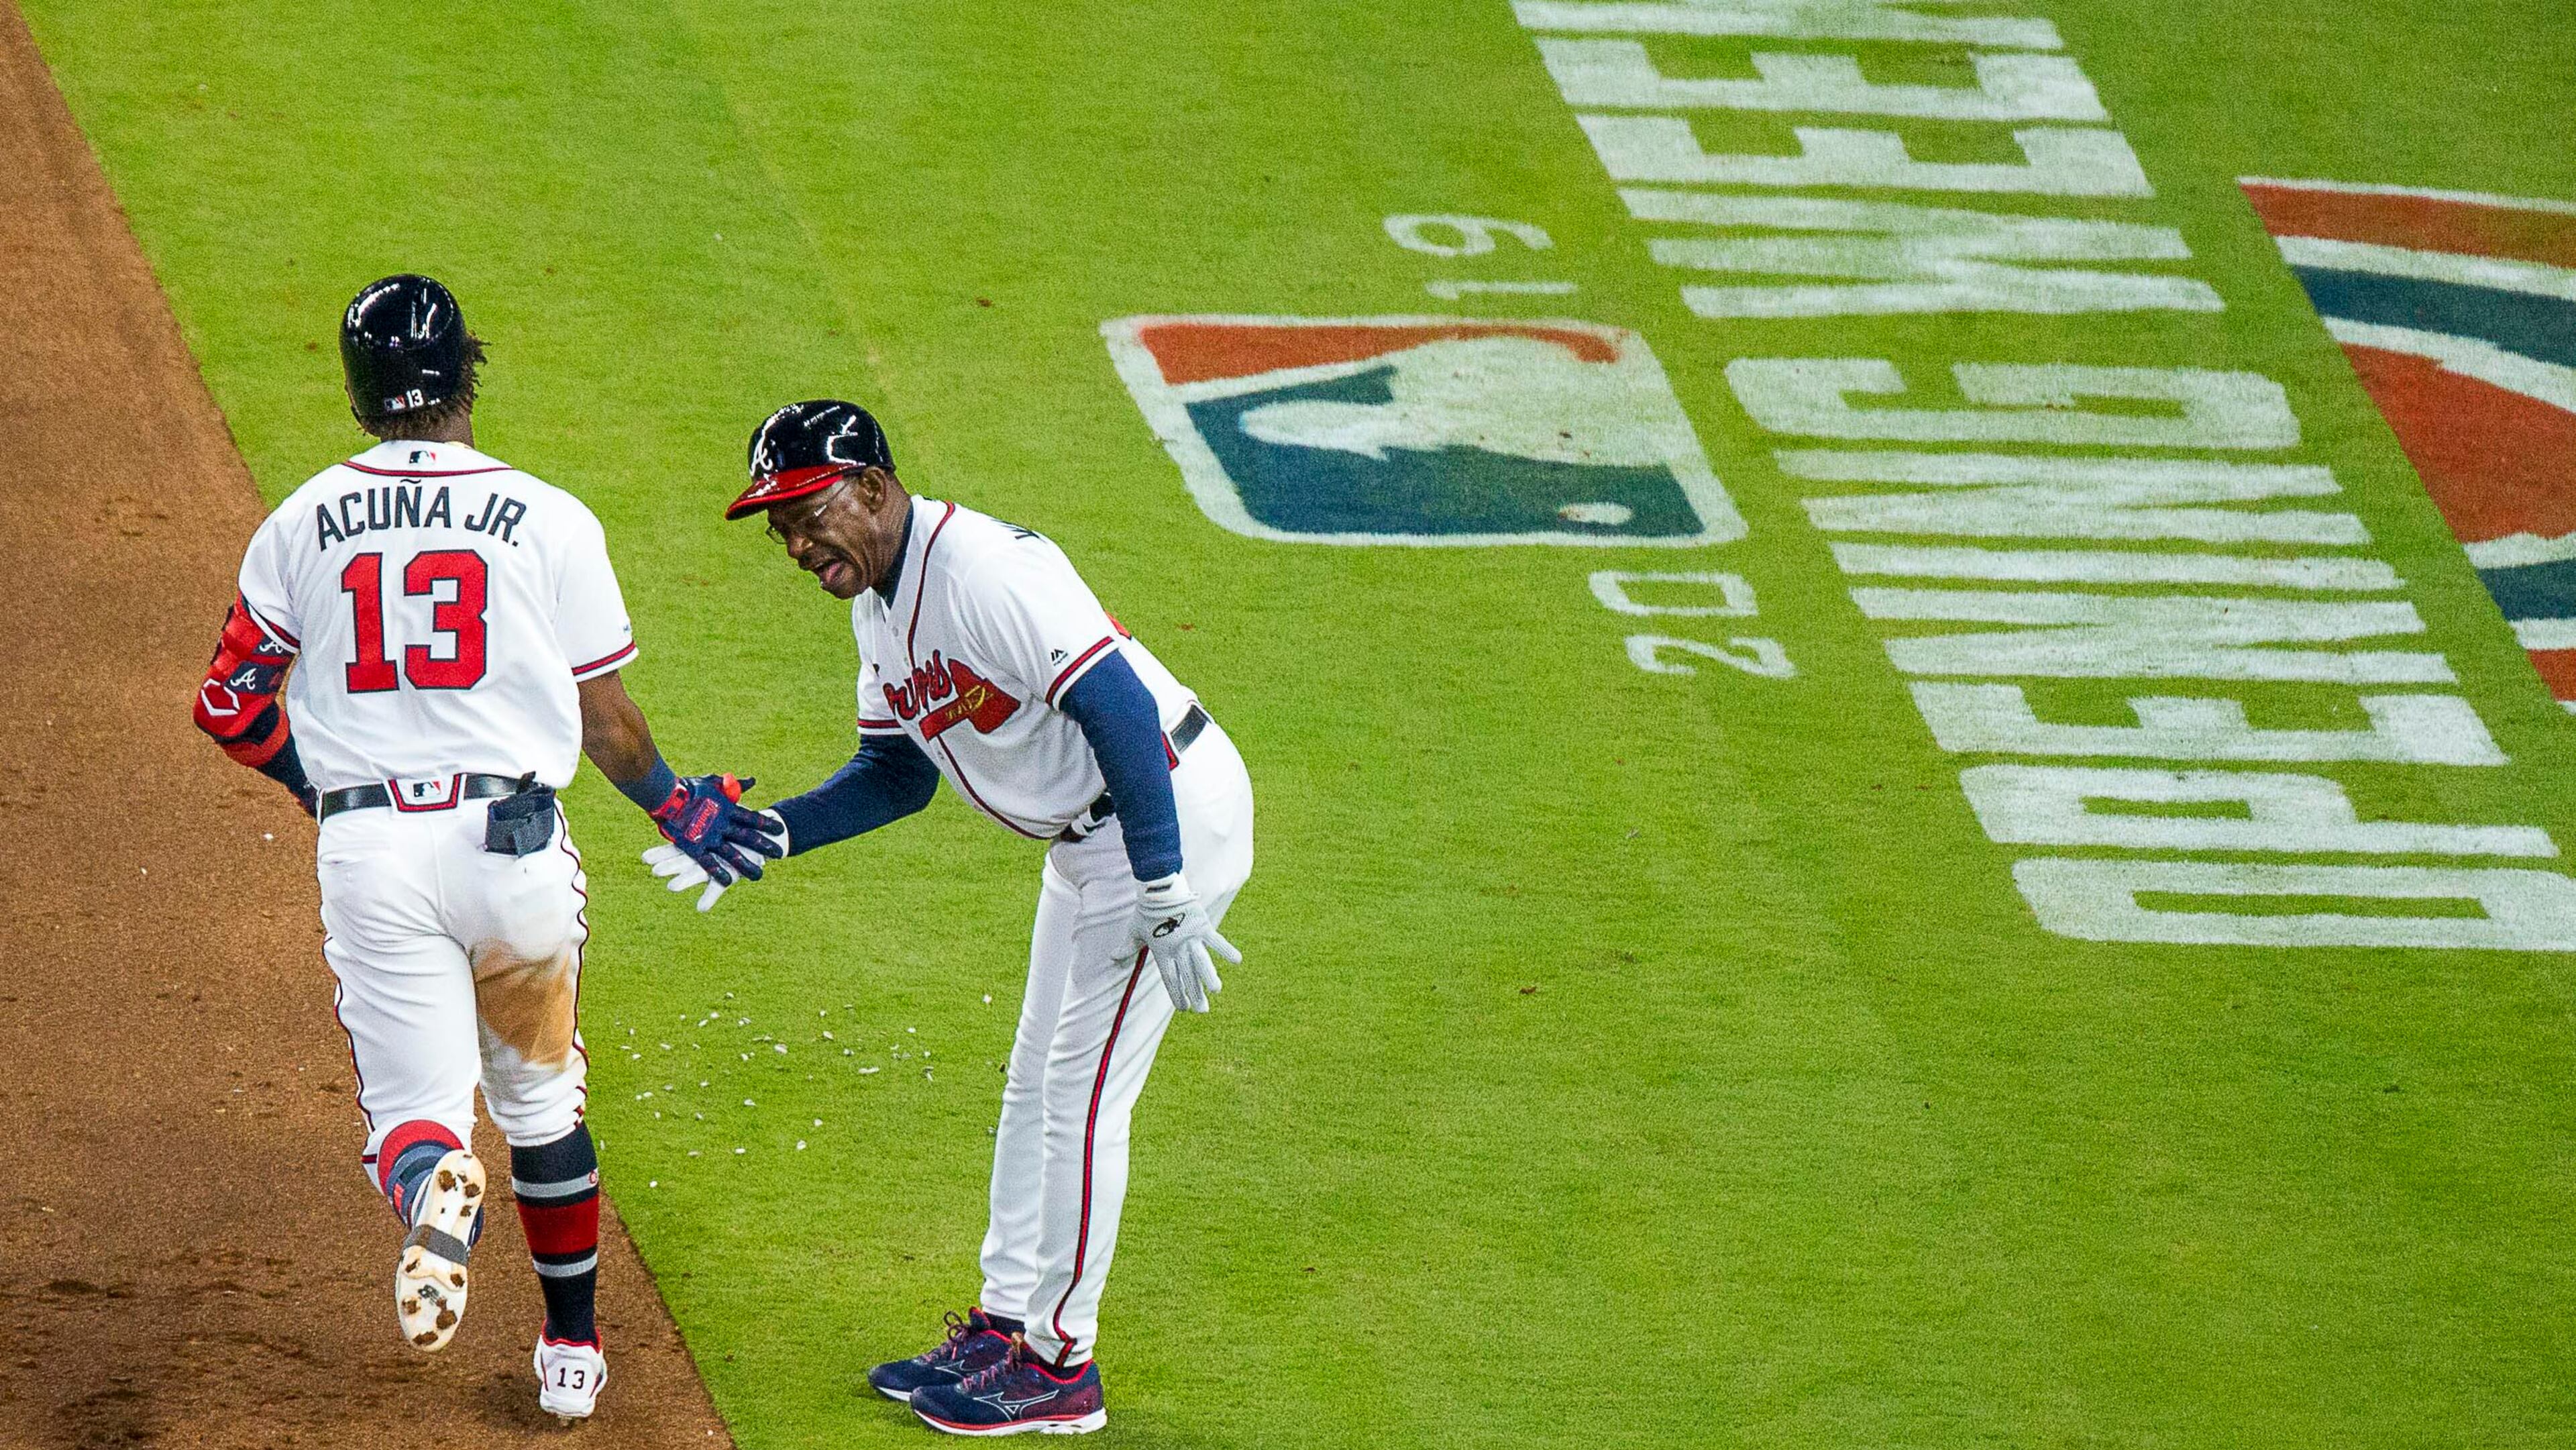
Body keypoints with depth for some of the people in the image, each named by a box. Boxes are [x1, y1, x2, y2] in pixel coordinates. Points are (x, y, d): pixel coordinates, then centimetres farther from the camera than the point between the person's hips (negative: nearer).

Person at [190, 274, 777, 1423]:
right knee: (539, 1099, 20)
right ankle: (571, 1348, 27)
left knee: (412, 1101, -1)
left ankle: (433, 1197, -37)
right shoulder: (550, 520, 1)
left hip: (368, 853, 0)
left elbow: (230, 708, 9)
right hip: (513, 843, 0)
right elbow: (604, 720, 5)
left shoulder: (302, 524, 5)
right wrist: (680, 808, 25)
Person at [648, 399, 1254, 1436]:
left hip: (1172, 815, -10)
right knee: (1036, 1086, 17)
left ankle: (1058, 1365, 2)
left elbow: (1121, 712, -31)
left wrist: (1163, 902, -33)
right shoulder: (877, 604, 5)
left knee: (1081, 1092, -6)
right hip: (1084, 837, 10)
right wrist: (768, 836, 0)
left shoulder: (990, 571, -26)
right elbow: (899, 773, 15)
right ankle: (1004, 1328, 27)